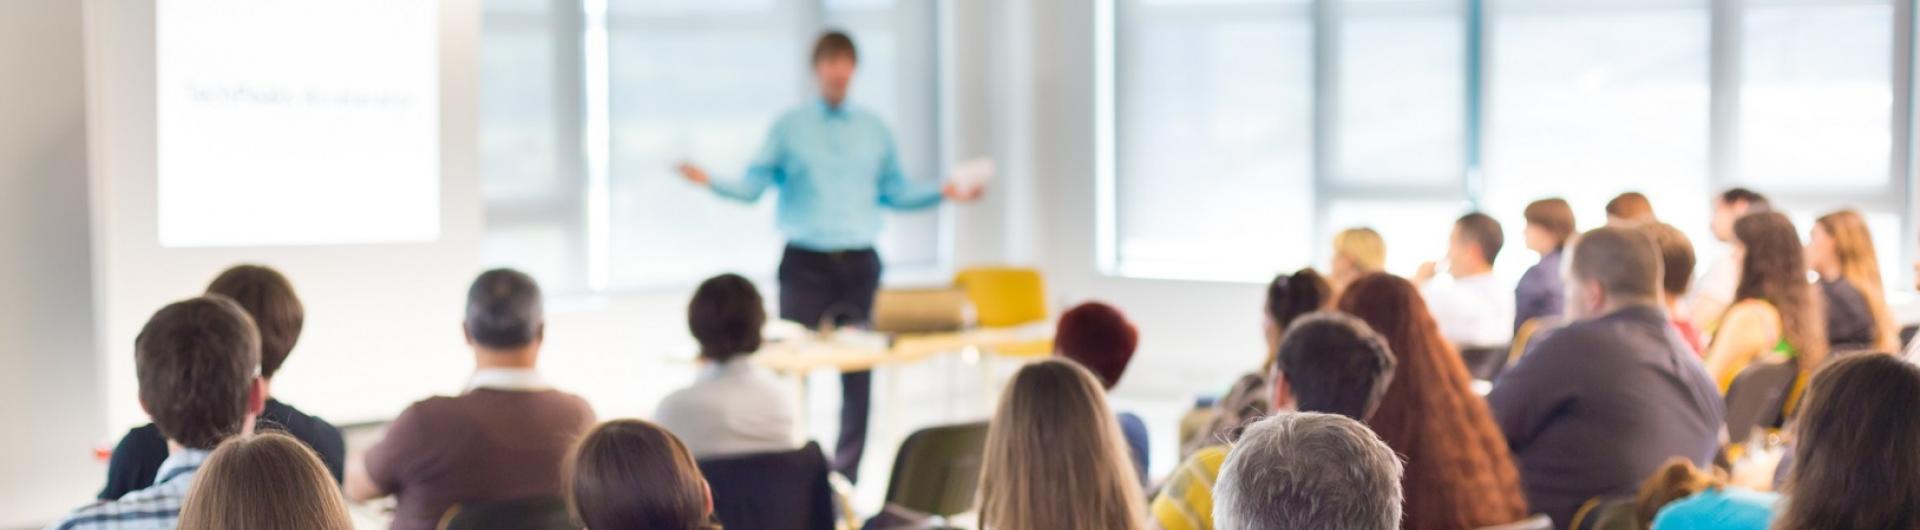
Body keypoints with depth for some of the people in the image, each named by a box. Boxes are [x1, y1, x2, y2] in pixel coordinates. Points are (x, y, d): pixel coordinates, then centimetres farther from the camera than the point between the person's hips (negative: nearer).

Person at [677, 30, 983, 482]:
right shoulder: (789, 127, 4)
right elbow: (753, 186, -1)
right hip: (805, 263, -2)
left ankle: (846, 474, 11)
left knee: (858, 370, 2)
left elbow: (895, 191, 16)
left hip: (859, 264, 3)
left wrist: (945, 192, 5)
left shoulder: (874, 129, 12)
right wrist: (711, 182, -18)